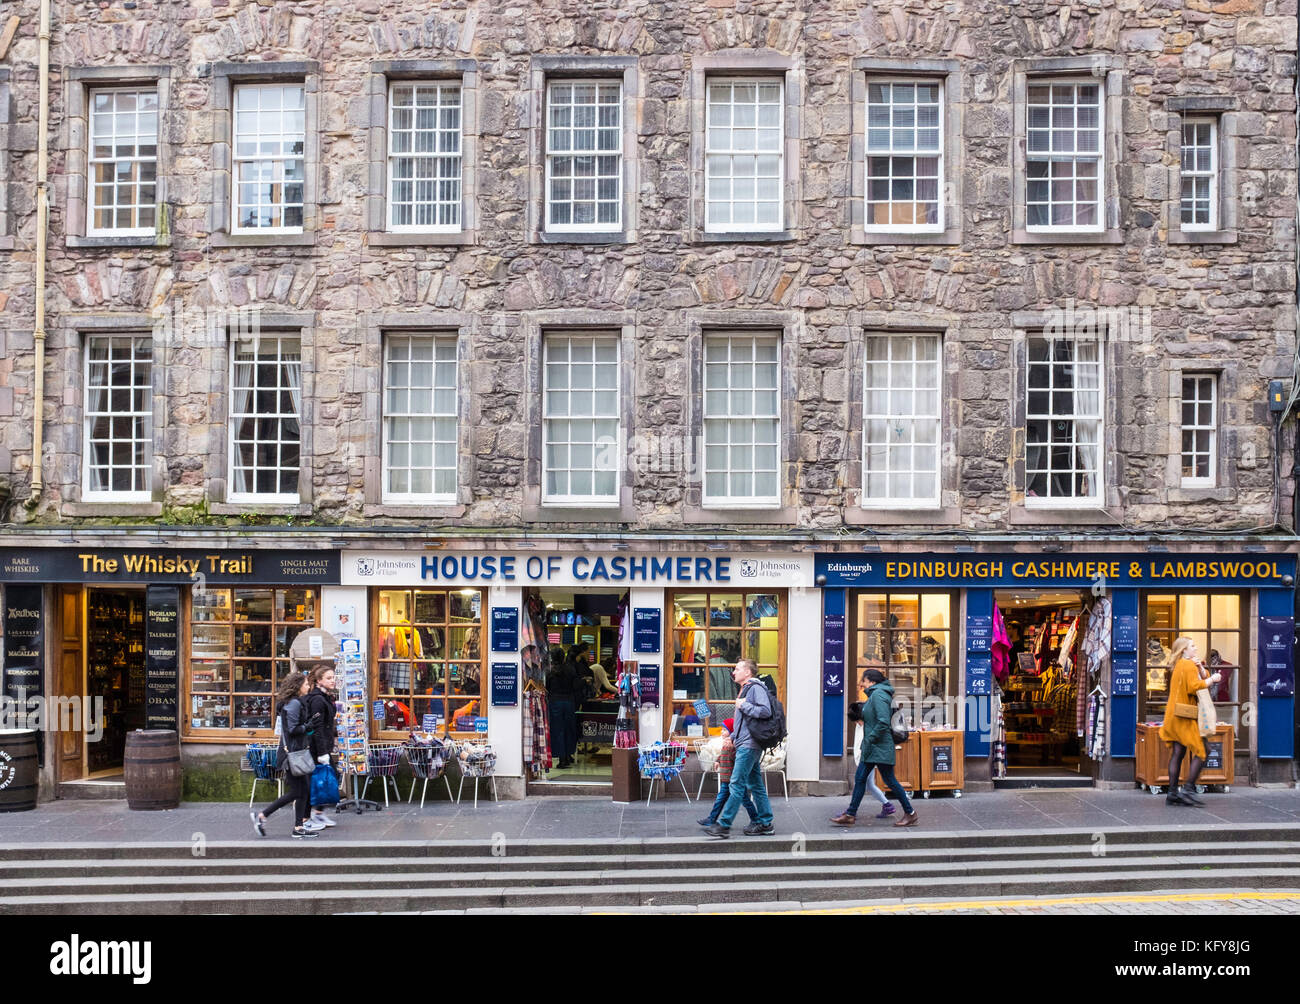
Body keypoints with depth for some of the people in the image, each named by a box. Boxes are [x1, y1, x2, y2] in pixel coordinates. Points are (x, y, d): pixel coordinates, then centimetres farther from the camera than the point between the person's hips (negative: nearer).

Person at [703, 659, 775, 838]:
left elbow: (765, 711, -24)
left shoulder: (756, 687, -9)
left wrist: (743, 705, -16)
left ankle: (723, 825, -11)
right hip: (745, 744, 10)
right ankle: (765, 823, 14)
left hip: (749, 745, -10)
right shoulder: (745, 689, 21)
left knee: (737, 784, -10)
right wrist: (733, 736, 22)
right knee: (755, 785, 11)